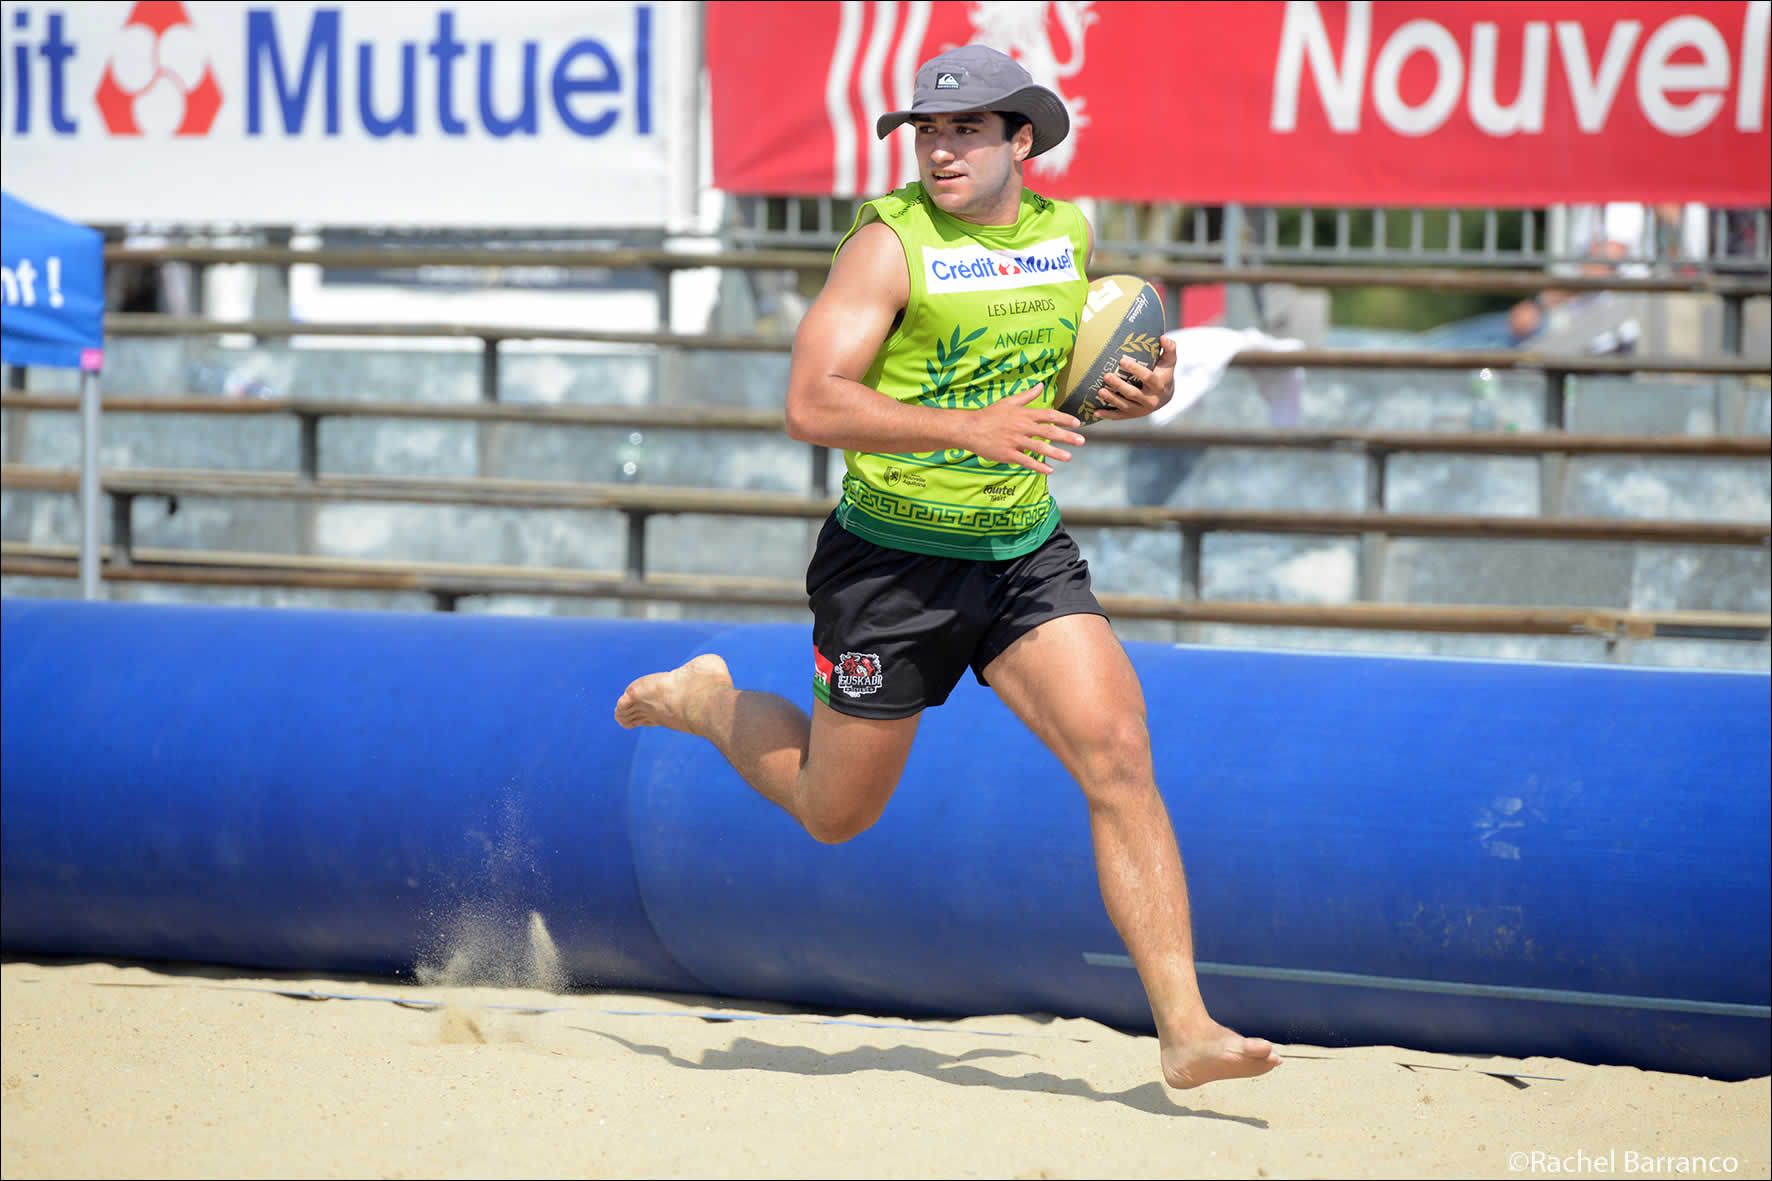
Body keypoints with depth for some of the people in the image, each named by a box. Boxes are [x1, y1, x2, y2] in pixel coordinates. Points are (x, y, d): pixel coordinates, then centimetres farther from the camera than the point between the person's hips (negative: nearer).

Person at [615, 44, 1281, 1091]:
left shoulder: (1070, 236, 4)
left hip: (1028, 556, 4)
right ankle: (706, 701, 42)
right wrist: (971, 428, -33)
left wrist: (1139, 391, 1)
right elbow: (812, 403, -23)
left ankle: (1184, 1027, -17)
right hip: (892, 562, -4)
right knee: (834, 812, 11)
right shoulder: (891, 243, -14)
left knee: (1120, 753, -15)